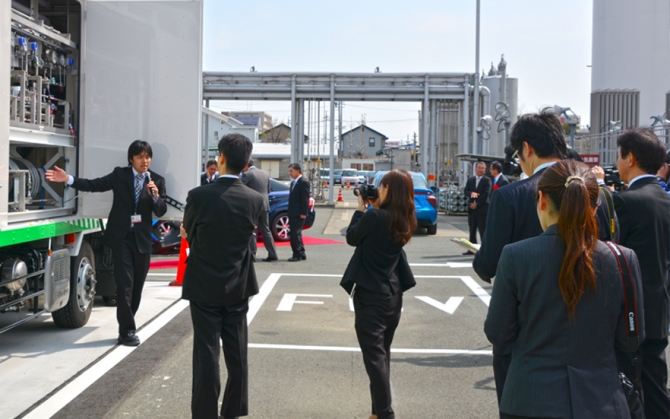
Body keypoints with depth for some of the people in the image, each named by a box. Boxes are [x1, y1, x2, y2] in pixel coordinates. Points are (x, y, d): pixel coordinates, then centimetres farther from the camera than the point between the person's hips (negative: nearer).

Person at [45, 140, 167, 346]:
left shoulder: (157, 180, 0)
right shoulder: (120, 175, -1)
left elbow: (161, 211, -4)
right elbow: (94, 185, -5)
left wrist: (156, 197, -25)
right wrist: (68, 179, -16)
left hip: (142, 238, 3)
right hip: (121, 236, -2)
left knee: (137, 284, 12)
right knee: (124, 284, -7)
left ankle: (127, 325, 29)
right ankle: (127, 331, -2)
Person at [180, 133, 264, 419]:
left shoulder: (199, 196, -16)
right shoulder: (255, 200, -7)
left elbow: (188, 235, 0)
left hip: (204, 287, -3)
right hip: (238, 288, 3)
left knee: (206, 353, 3)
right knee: (237, 353, 13)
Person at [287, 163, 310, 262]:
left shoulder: (303, 183, -11)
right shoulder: (293, 183, 17)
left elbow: (305, 199, -15)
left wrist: (303, 213, -19)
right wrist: (289, 213, 16)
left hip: (299, 214, -9)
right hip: (293, 214, 9)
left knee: (295, 234, -10)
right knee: (296, 234, 13)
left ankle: (297, 255, -3)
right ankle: (301, 254, 20)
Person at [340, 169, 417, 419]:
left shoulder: (375, 216, -18)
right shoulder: (405, 221, 3)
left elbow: (352, 238, -5)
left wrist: (361, 209, 5)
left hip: (370, 295, -7)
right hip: (393, 293, 8)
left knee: (374, 355, -4)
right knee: (383, 353, 18)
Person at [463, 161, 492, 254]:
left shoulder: (487, 180, -2)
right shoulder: (470, 180, 13)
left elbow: (486, 194, -11)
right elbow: (466, 191, 6)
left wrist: (476, 204, -13)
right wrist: (471, 193, -17)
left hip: (482, 208, -5)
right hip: (472, 208, 5)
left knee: (483, 230, -3)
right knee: (472, 230, 9)